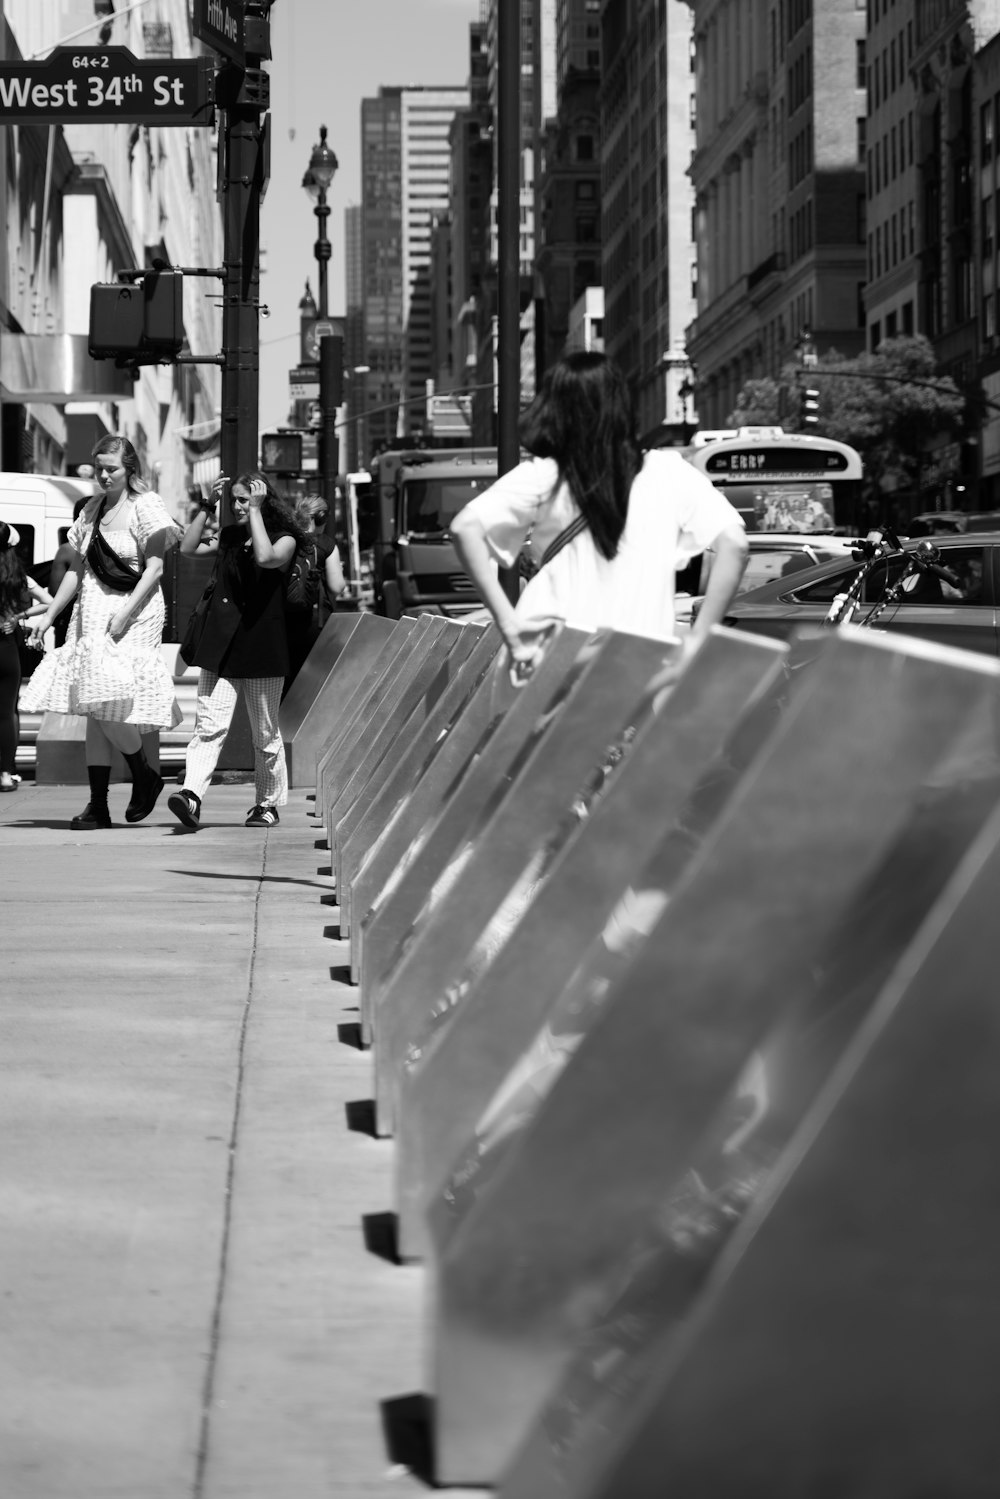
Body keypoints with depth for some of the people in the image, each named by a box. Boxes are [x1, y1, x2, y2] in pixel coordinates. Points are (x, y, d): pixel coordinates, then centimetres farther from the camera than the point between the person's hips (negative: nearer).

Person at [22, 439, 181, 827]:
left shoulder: (145, 506, -5)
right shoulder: (91, 510, 14)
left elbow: (155, 568, -10)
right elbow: (77, 570, 19)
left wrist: (125, 612, -19)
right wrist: (49, 616, 14)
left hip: (135, 613, -7)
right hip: (92, 612, 7)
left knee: (106, 702, -16)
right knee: (94, 710, 2)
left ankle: (145, 777, 7)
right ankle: (97, 806, 3)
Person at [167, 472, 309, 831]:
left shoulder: (285, 539, 1)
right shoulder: (229, 538, 15)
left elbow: (266, 558, -21)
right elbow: (188, 548, 5)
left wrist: (255, 511, -16)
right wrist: (207, 505, 2)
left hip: (262, 649, -3)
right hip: (221, 645, 3)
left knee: (265, 734, 7)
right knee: (209, 724, -12)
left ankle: (268, 804, 19)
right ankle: (192, 795, -24)